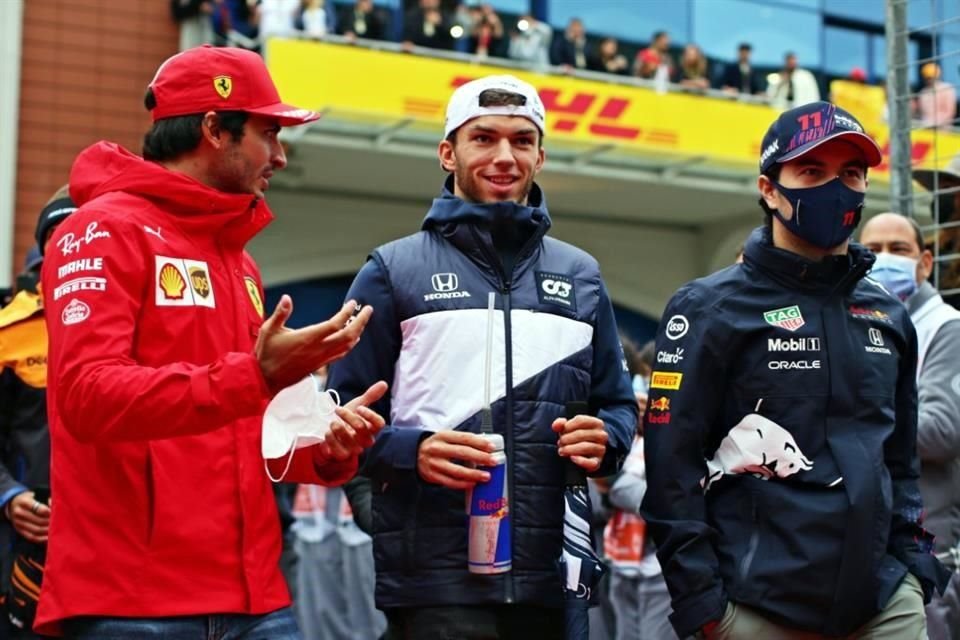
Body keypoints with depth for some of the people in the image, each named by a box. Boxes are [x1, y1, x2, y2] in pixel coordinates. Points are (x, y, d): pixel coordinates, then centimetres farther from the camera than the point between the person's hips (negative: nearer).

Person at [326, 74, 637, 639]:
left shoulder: (581, 276, 16)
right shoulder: (395, 270, 6)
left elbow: (618, 402, 19)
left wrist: (605, 441, -3)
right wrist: (411, 450, -16)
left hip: (552, 577, 4)